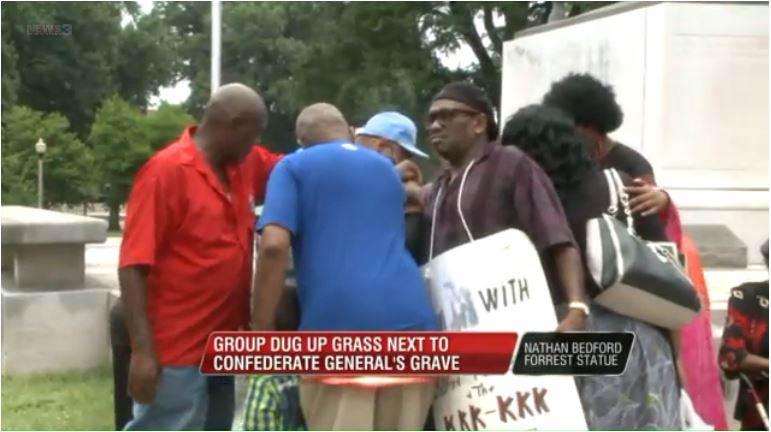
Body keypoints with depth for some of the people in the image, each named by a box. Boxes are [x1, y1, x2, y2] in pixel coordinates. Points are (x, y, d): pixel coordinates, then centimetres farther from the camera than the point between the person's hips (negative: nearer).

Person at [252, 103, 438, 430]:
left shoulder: (294, 167, 11)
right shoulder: (387, 169, 27)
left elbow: (274, 245, -4)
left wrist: (261, 332, -1)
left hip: (337, 324, -4)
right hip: (409, 318, 5)